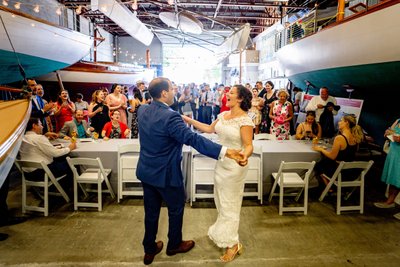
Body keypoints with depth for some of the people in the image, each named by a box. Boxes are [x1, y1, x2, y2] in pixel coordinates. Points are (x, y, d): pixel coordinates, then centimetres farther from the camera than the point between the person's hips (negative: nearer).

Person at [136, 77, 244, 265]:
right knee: (176, 209, 18)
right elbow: (193, 139, -35)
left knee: (151, 211, 21)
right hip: (165, 174, -7)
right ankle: (174, 245, 40)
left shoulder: (142, 110, -1)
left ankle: (149, 249, 37)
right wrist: (226, 151, -39)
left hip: (146, 171, 7)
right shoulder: (170, 116, -27)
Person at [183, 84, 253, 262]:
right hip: (221, 163, 8)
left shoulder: (245, 120, -20)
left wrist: (244, 156, -43)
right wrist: (191, 121, 13)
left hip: (235, 166, -8)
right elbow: (210, 129, 15)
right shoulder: (223, 115, 3)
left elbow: (249, 145, -22)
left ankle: (232, 243, 24)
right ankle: (225, 231, 43)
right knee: (221, 199, 20)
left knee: (230, 202, 6)